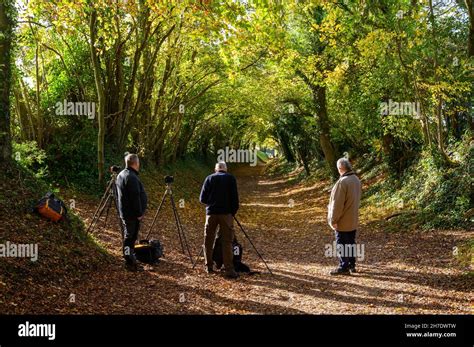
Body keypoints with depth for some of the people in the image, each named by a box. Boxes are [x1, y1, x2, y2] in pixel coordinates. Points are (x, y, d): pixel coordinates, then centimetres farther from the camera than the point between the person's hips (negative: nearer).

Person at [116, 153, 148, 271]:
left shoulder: (121, 175, 10)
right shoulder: (132, 177, -23)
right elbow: (135, 197, -23)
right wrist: (139, 213, -16)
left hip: (124, 212, 10)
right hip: (132, 214, -10)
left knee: (128, 235, 18)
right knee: (131, 236, -6)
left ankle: (129, 257, 27)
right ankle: (130, 261, -4)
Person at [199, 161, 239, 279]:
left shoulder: (209, 178, 8)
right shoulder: (231, 178, 5)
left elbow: (202, 199, 6)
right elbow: (235, 197, -2)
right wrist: (233, 212, 10)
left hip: (211, 212, 2)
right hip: (226, 213, -2)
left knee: (208, 241, 12)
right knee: (227, 242, -2)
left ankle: (209, 267, 18)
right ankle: (229, 270, -6)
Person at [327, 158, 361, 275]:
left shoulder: (342, 182, -25)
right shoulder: (356, 180, 3)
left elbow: (337, 204, -23)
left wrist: (333, 220, -16)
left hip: (343, 221, -9)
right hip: (353, 220, 9)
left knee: (342, 245, 2)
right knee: (351, 243, 16)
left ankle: (344, 267, 8)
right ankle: (352, 265, 26)